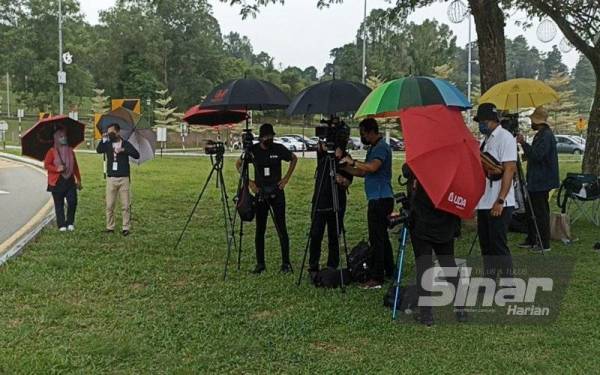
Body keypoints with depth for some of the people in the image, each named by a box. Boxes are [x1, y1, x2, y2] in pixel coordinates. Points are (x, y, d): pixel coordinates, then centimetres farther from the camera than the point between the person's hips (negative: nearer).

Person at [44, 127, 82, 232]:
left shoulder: (70, 151, 11)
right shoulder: (52, 151, -1)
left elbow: (75, 166, 15)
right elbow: (46, 165, -2)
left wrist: (78, 180, 13)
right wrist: (57, 169, -17)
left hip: (70, 181, 3)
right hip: (57, 182, -3)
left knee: (73, 202, -6)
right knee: (59, 205, 2)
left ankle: (70, 223, 9)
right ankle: (61, 225, 9)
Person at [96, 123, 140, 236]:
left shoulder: (126, 144, 1)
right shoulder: (107, 144, 5)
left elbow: (137, 155, -12)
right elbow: (98, 150, -15)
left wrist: (124, 150, -23)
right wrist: (103, 140, -28)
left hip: (124, 178, -2)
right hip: (111, 178, 2)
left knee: (126, 205, 1)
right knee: (109, 205, 3)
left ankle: (126, 228, 6)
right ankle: (110, 227, 12)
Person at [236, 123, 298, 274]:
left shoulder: (279, 149, -6)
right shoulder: (253, 150, -4)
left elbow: (294, 159, 12)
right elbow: (238, 164, 11)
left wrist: (286, 178, 3)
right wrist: (249, 181, 0)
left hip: (277, 193, -1)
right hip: (260, 194, 1)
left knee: (281, 229, -3)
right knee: (260, 229, 4)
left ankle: (286, 263, 4)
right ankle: (260, 264, 12)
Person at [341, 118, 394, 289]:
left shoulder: (381, 147, -12)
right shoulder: (373, 148, 19)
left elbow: (372, 167, -29)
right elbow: (363, 172, 21)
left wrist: (353, 162, -18)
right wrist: (345, 167, 12)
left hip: (380, 199, -11)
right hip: (378, 198, 11)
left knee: (377, 238, -10)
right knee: (382, 237, 15)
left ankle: (377, 278, -9)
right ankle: (389, 272, 24)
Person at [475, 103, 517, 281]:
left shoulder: (505, 137, -11)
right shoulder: (486, 139, 15)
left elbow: (509, 169, -18)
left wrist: (500, 201, -23)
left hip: (498, 204, -9)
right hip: (484, 203, 9)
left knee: (499, 247, -6)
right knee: (486, 245, 14)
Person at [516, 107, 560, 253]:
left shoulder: (546, 135, -17)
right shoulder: (541, 134, 16)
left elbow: (537, 155, -26)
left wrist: (524, 143, -19)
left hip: (542, 181, -11)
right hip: (536, 181, 11)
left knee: (541, 212, -5)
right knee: (531, 209, 15)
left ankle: (544, 244, 1)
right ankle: (531, 240, 23)